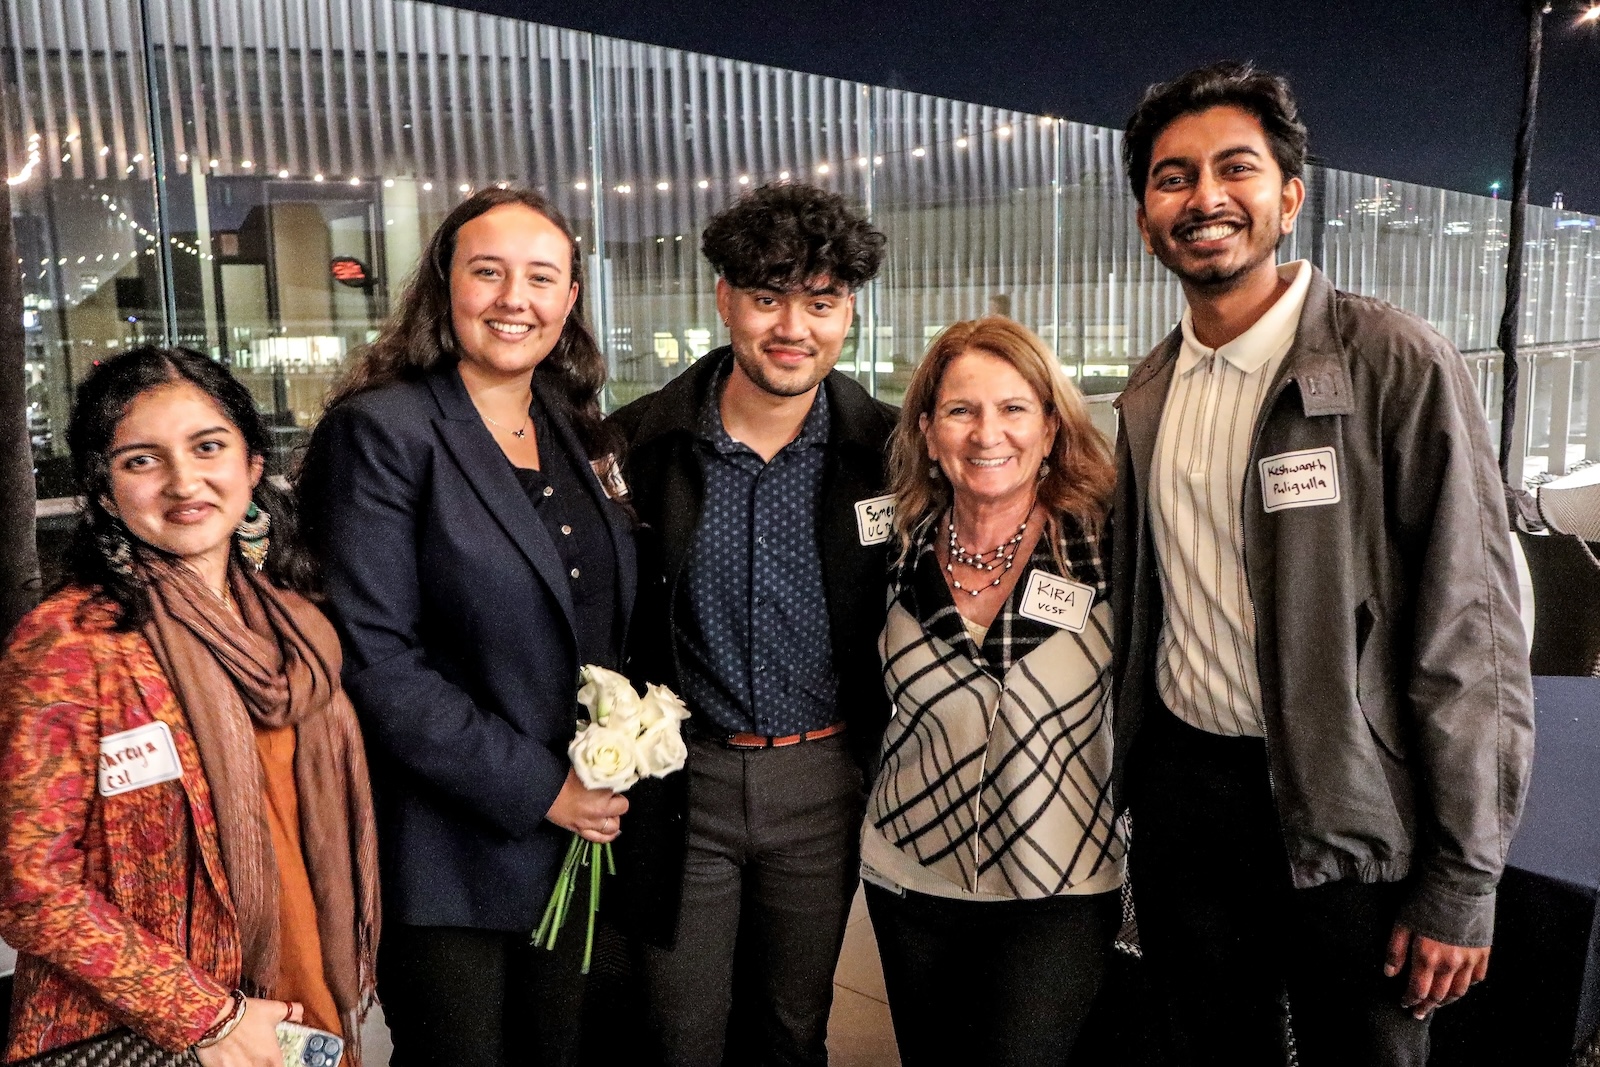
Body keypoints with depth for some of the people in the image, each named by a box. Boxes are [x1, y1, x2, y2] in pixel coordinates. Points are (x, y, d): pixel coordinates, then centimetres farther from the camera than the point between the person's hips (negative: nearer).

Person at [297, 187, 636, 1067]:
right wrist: (537, 787, -17)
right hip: (450, 855, -6)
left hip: (578, 834, 6)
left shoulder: (574, 432, 8)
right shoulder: (380, 431, -12)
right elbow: (374, 659, -18)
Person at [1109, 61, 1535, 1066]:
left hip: (1347, 822, -5)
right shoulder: (1149, 395, 5)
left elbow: (1474, 634, -13)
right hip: (1181, 795, 5)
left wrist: (1462, 879, -12)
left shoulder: (1398, 366, -12)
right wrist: (1134, 782, 12)